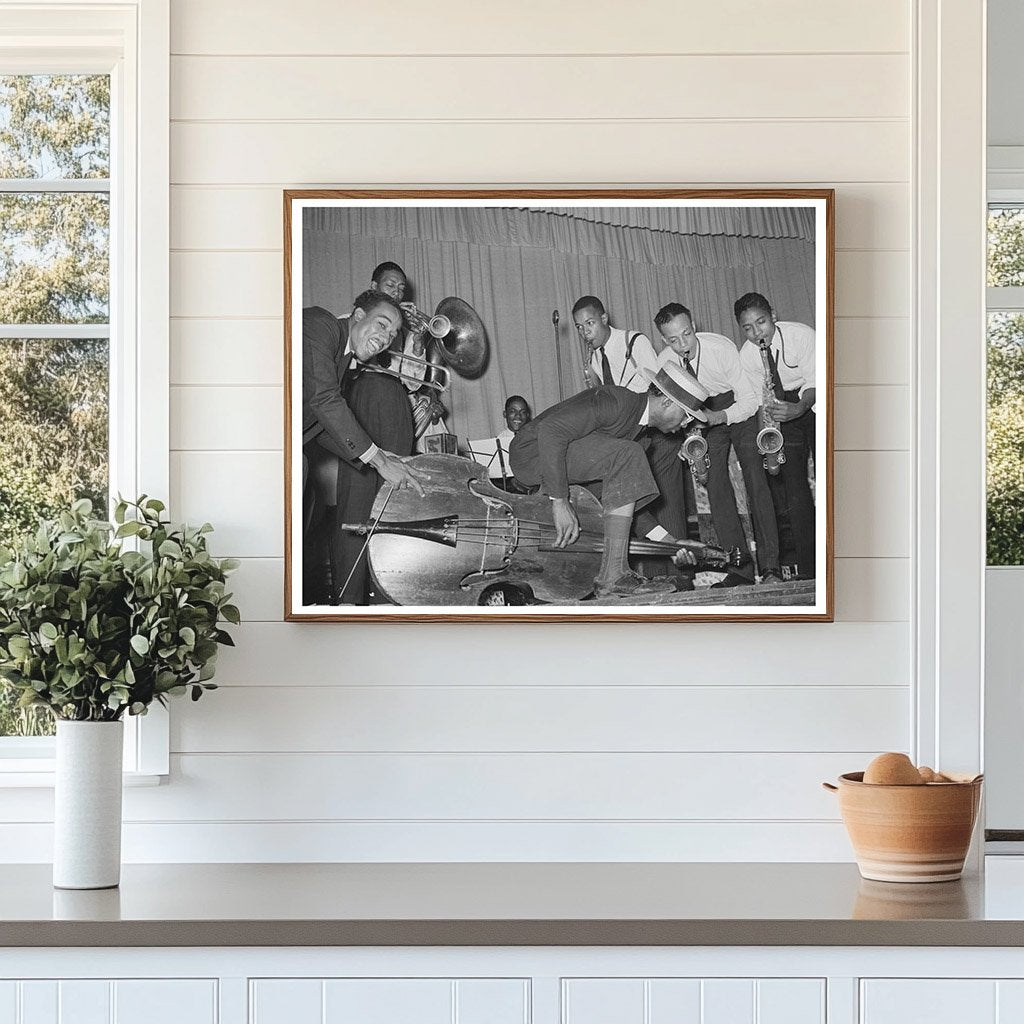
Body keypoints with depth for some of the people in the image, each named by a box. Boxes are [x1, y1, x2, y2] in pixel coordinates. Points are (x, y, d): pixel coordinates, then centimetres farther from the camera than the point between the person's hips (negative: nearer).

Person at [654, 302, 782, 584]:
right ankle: (739, 567, -8)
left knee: (754, 478, -16)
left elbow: (750, 400, -24)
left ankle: (770, 567, -18)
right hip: (703, 413, 4)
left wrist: (718, 417, -38)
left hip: (739, 407, -4)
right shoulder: (664, 363, -17)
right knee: (715, 482, -9)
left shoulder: (722, 349, -29)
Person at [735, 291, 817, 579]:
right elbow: (762, 398, -3)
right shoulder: (746, 356, -9)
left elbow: (814, 382, -21)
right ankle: (806, 566, -6)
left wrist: (799, 408, -39)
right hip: (785, 410, 3)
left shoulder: (802, 335, -20)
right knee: (793, 481, -6)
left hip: (812, 402, -3)